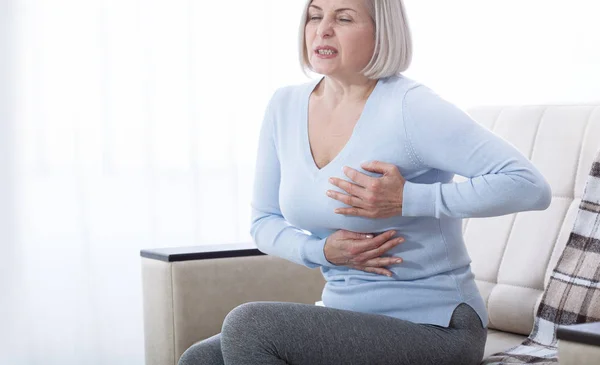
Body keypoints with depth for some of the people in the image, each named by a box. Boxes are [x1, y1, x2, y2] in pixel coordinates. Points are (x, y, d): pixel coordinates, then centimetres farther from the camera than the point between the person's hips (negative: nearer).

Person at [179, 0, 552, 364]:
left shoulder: (409, 107, -16)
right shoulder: (286, 105, 3)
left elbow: (529, 185, -22)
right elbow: (264, 222, 12)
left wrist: (407, 198, -24)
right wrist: (322, 251, -10)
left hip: (433, 327, -6)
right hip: (347, 317, 7)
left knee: (249, 324, -22)